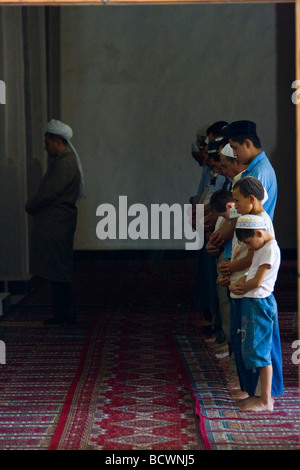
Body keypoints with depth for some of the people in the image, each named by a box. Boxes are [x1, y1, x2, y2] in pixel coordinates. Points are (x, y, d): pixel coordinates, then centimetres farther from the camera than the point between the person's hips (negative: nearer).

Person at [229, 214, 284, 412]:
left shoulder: (270, 249, -17)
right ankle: (262, 393, 23)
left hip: (260, 304, -10)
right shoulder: (262, 248, 15)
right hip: (252, 303, 10)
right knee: (255, 349, 14)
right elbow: (252, 274, 16)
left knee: (260, 350, -6)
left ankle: (266, 400, -1)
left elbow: (257, 281, -20)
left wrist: (240, 288, -3)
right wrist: (237, 284, -2)